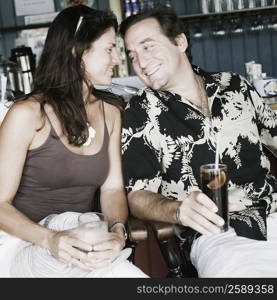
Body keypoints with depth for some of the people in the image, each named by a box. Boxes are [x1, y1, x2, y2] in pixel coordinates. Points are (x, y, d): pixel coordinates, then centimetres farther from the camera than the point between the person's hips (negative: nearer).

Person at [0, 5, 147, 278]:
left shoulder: (111, 111, 6)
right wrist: (49, 239, -28)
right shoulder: (28, 114, -11)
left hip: (85, 242, 5)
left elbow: (112, 187, 3)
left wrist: (118, 230, -19)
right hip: (28, 242, -5)